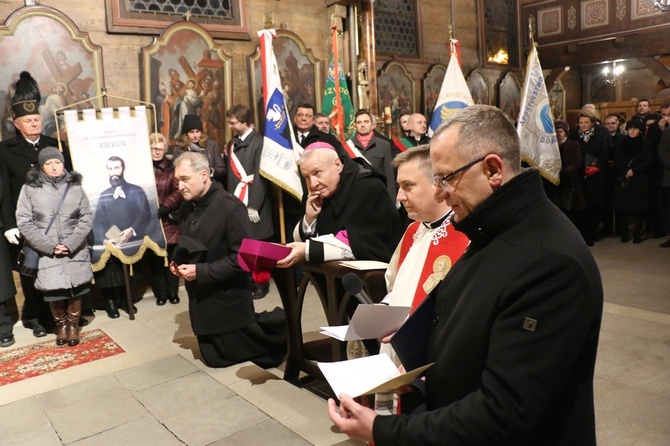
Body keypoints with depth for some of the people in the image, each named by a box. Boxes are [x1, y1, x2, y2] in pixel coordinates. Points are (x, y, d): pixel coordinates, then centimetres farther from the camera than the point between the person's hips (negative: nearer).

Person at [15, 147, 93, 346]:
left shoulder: (75, 186, 4)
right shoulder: (30, 188, 0)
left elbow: (86, 218, 2)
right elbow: (24, 222, -3)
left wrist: (70, 244, -10)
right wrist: (50, 246, -11)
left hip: (75, 250, 1)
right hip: (46, 252, -1)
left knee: (76, 288, 5)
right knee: (54, 290, -4)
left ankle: (73, 324, 28)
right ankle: (61, 324, 23)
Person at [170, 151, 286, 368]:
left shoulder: (231, 207, -19)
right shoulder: (187, 207, 4)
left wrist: (201, 271, -24)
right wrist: (177, 262, -3)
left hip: (228, 300, -8)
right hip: (201, 298, 8)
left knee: (233, 354, 3)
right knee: (214, 358, 17)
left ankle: (277, 329, 22)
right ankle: (257, 327, 34)